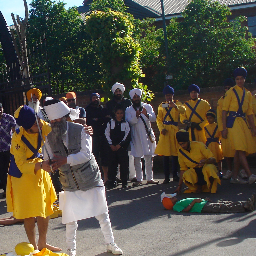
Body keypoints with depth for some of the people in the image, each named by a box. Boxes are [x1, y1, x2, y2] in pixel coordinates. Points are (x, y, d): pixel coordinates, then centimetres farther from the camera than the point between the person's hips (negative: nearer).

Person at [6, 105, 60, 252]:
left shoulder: (43, 127, -12)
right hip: (23, 175, -6)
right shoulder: (18, 138, -27)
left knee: (45, 211, 13)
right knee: (30, 214, 1)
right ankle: (33, 247, 18)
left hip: (40, 173, 6)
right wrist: (40, 165, -45)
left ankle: (42, 244, 29)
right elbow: (21, 165, -29)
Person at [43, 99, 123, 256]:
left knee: (102, 215, 7)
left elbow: (86, 154, -21)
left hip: (90, 180, -2)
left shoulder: (80, 130, -12)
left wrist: (66, 159, -30)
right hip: (70, 186, 2)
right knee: (70, 220, 3)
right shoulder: (50, 138, -2)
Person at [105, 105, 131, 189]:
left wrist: (119, 145, -7)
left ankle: (124, 182, 6)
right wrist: (111, 145, -4)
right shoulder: (110, 123, 7)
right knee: (112, 164, -1)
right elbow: (107, 134, 6)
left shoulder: (126, 123, 4)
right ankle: (112, 182, 6)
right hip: (112, 147, 1)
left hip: (122, 147, -1)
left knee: (124, 165, -2)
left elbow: (127, 135, -1)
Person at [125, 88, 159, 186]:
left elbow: (153, 118, -3)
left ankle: (149, 178, 10)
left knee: (148, 158, 4)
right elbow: (130, 121, -8)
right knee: (137, 158, 1)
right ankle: (139, 179, 7)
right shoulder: (129, 110, 6)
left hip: (147, 135, 1)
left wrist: (147, 115, -23)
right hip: (136, 137, -1)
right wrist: (136, 116, -27)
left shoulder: (147, 107, 10)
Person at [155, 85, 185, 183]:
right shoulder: (161, 106, 14)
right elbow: (159, 119, 10)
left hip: (175, 130, -1)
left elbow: (183, 110, -14)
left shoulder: (177, 103, 9)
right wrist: (161, 129, -8)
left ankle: (175, 175, 11)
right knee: (165, 154, -2)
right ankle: (166, 177, 1)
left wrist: (175, 106, -34)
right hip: (165, 131, 1)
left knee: (175, 154, 1)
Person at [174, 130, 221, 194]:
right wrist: (179, 186, 0)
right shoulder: (180, 152, -3)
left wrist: (205, 161, -37)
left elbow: (213, 160, -13)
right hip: (194, 172, 2)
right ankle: (199, 186, -1)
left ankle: (210, 187, -10)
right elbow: (183, 169, 6)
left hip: (206, 168, -2)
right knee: (186, 175, -33)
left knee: (209, 168, -39)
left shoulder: (199, 145, -14)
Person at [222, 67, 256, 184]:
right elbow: (224, 110, -3)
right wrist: (224, 127, -9)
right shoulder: (231, 92, 1)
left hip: (243, 121, 6)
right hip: (233, 121, -6)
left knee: (240, 150, 4)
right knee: (240, 148, -15)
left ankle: (235, 176, 9)